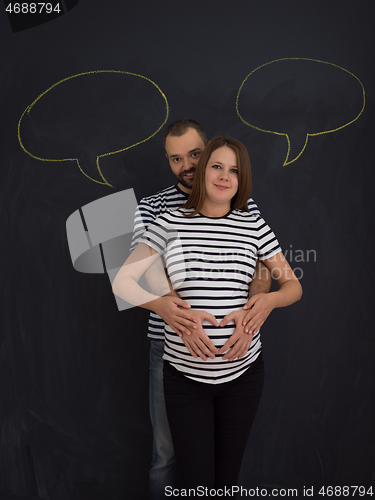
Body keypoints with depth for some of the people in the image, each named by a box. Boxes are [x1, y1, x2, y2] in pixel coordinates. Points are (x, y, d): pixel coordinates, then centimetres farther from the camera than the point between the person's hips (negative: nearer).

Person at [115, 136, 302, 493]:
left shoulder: (254, 226, 0)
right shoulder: (170, 223, -4)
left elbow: (293, 286, 6)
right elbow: (122, 283, -7)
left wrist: (265, 300, -16)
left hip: (243, 372, 2)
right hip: (185, 373, -2)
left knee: (227, 477, 18)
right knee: (195, 481, 5)